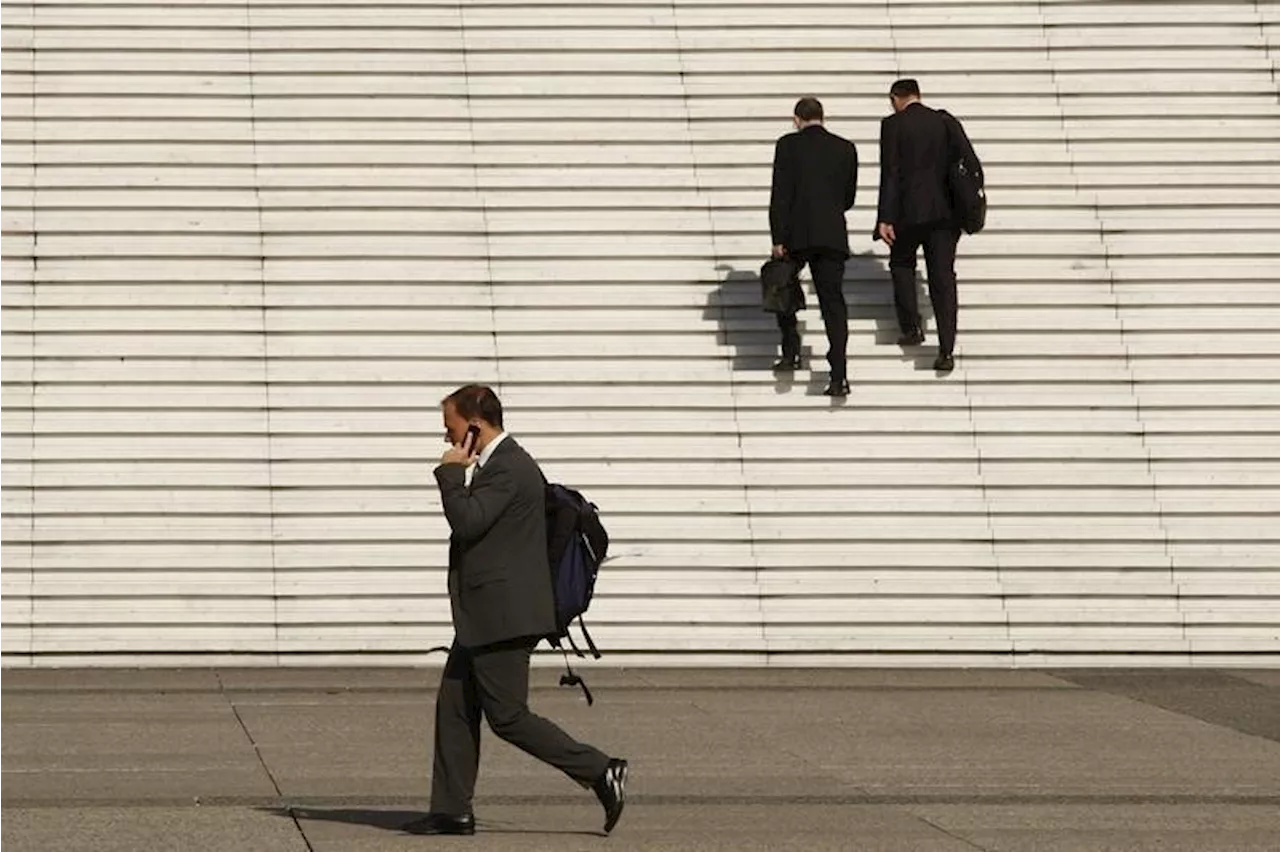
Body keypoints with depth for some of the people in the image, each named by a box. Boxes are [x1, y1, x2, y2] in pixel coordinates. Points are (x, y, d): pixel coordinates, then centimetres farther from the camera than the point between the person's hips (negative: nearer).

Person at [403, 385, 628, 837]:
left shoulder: (509, 468, -17)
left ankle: (601, 771, -4)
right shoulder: (495, 464, 17)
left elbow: (467, 522, -24)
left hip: (502, 615, -11)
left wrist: (451, 472, -16)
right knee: (454, 708, 9)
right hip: (487, 616, 11)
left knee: (508, 717, -8)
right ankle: (451, 811, 11)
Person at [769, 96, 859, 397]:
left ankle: (790, 353, 15)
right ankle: (839, 376, -10)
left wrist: (778, 239, -6)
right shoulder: (846, 149, 9)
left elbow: (780, 194, -6)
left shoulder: (788, 145, -1)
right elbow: (849, 197, 15)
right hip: (833, 235, 2)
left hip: (796, 235, -2)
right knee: (833, 302, 0)